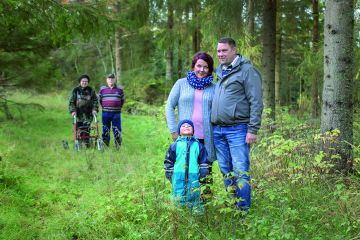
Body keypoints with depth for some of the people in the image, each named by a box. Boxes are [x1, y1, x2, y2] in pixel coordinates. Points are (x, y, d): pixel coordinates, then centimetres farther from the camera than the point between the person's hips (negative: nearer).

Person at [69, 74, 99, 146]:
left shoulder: (91, 90, 7)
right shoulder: (75, 90, 3)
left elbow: (95, 100, 10)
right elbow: (71, 101, 2)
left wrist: (94, 109, -4)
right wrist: (72, 111, -10)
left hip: (88, 114, 0)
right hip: (78, 113, 0)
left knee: (86, 129, -8)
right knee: (79, 129, -1)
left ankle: (87, 143, -3)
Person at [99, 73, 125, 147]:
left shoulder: (119, 89, 6)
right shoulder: (102, 89, 5)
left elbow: (123, 100, 17)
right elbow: (99, 99, 17)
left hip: (116, 113, 0)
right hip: (105, 113, 0)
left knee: (117, 130, -2)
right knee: (105, 130, 5)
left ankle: (118, 146, 4)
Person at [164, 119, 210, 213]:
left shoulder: (198, 145, 9)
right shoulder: (175, 145, 6)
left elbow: (204, 162, 11)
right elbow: (168, 161, 9)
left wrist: (203, 175, 6)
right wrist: (170, 175, 5)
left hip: (194, 178, 0)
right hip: (178, 179, 0)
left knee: (194, 197, 5)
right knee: (179, 200, 3)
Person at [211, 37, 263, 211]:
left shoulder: (246, 70, -5)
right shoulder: (220, 72, 17)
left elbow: (256, 102, -10)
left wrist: (253, 130, -15)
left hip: (237, 130, -7)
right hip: (217, 130, 7)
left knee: (240, 171, -6)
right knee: (226, 171, 13)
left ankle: (243, 210, 1)